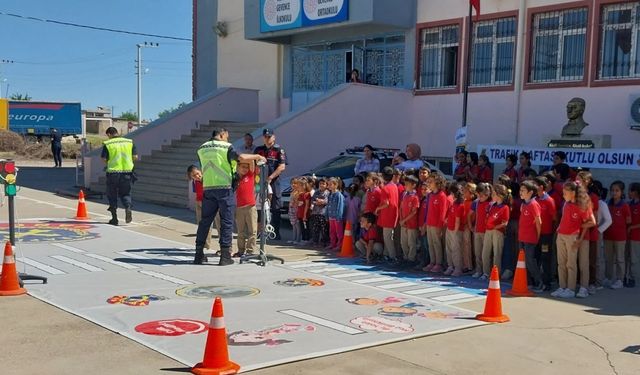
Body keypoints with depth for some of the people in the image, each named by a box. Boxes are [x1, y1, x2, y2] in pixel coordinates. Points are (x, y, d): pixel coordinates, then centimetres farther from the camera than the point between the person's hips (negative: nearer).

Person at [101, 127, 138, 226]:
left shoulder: (107, 144, -3)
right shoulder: (130, 142, 5)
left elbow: (104, 159, -7)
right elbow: (135, 157, 2)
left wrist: (109, 161, 14)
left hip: (113, 172, -2)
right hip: (127, 172, 2)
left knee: (112, 195, 10)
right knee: (125, 193, 14)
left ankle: (114, 218, 12)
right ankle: (128, 209, -13)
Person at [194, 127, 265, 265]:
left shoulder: (202, 149, 14)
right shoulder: (225, 146, -3)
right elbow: (240, 158, -17)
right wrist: (257, 156, -5)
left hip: (208, 188, 5)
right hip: (224, 188, -5)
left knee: (205, 221, 11)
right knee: (226, 221, 1)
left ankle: (199, 254, 14)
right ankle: (225, 256, 0)